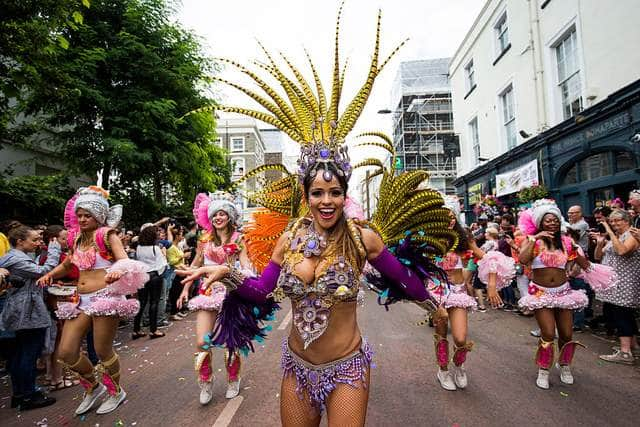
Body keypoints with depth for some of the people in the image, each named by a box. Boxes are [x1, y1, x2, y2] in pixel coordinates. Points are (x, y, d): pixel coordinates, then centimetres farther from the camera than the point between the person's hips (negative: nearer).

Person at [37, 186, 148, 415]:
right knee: (66, 352, 5)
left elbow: (125, 262, -20)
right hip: (81, 300, 7)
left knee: (103, 351, 3)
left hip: (105, 298, -6)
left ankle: (116, 392, 29)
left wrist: (118, 272, -42)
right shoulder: (77, 238, 12)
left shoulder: (107, 235, -6)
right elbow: (67, 264, 29)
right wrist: (49, 275, 9)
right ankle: (93, 387, 31)